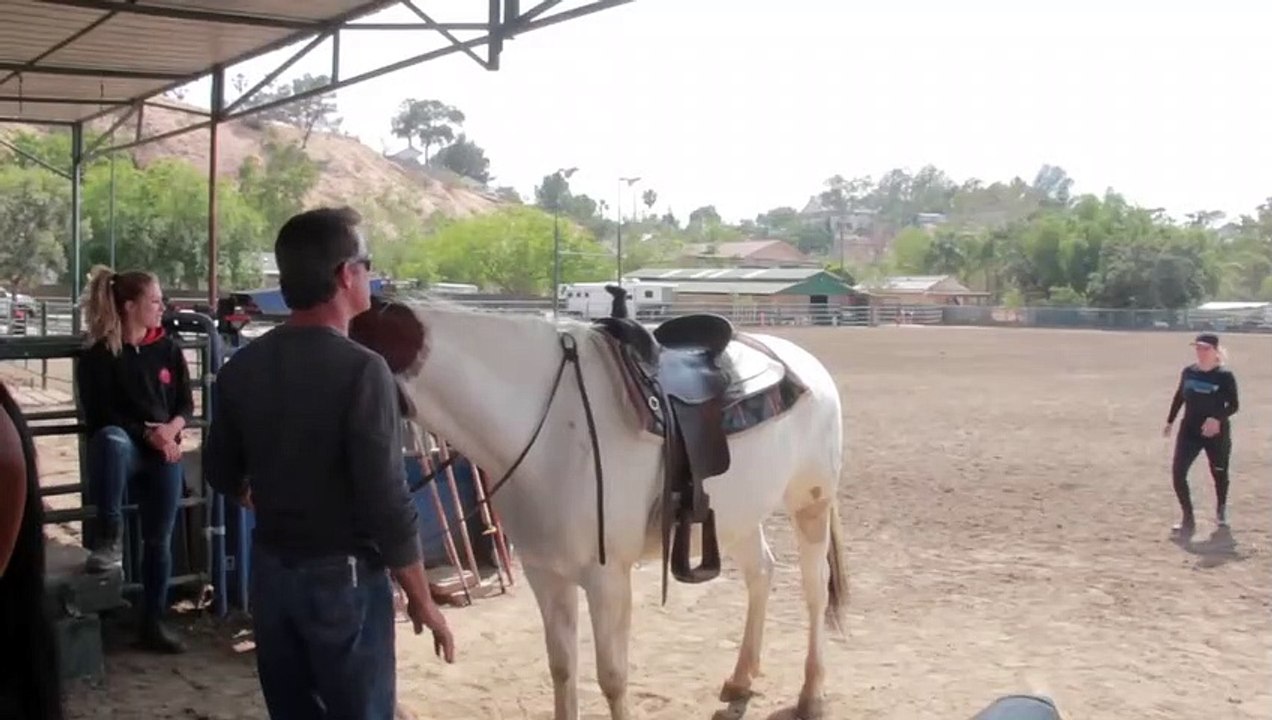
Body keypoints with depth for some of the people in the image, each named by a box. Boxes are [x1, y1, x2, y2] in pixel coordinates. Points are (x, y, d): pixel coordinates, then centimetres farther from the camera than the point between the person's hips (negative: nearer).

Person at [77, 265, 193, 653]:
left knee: (159, 538, -3)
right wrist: (146, 433, -17)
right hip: (122, 448, -3)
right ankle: (109, 539, -35)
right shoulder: (98, 356, -3)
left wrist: (170, 429, -10)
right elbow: (99, 417, -7)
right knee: (112, 439, -39)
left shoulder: (167, 349, 8)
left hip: (163, 449, 3)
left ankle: (154, 621, 12)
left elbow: (187, 404, 11)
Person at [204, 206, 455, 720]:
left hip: (271, 571, 6)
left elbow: (222, 475, 13)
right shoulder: (361, 369, -20)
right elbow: (388, 502, -21)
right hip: (344, 577, -6)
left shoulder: (241, 367, 0)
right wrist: (421, 600, -10)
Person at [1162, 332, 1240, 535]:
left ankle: (1221, 509, 43)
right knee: (1178, 471, -11)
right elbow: (1179, 397, 15)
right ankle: (1188, 519, -4)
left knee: (1219, 473, 14)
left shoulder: (1225, 376, -11)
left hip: (1217, 433, -3)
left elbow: (1233, 405, -10)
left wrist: (1218, 418, -28)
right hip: (1189, 431, 3)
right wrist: (1170, 421, 18)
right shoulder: (1189, 372, 1)